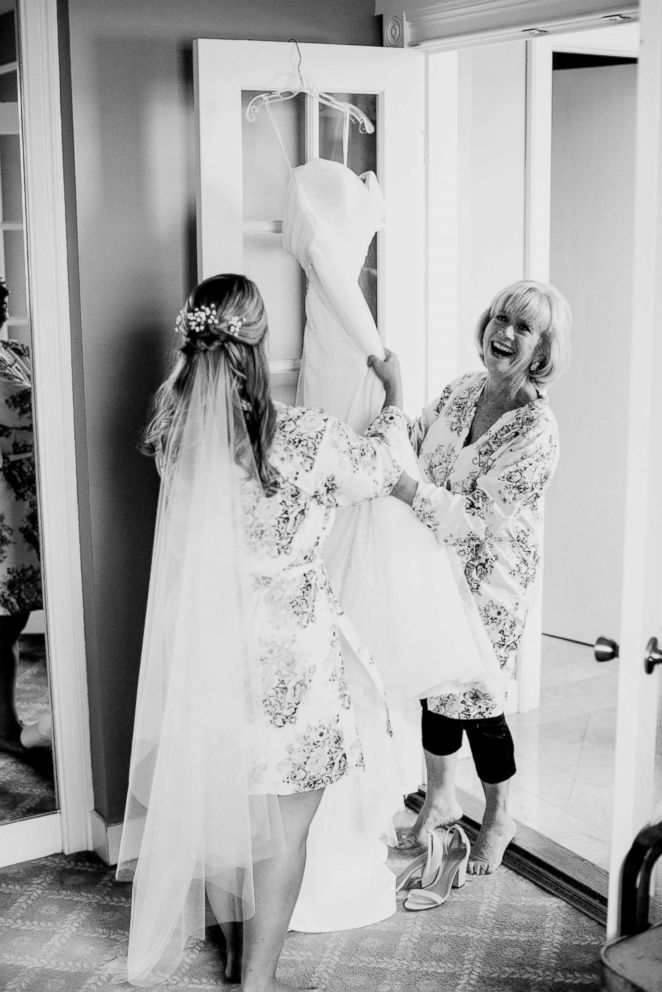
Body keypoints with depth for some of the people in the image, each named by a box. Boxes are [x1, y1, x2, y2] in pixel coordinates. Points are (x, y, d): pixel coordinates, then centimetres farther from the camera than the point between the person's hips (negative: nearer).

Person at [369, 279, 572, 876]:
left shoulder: (536, 430, -22)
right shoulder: (462, 390, -1)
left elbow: (478, 519, -27)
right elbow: (416, 442, 11)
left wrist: (401, 484, -36)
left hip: (489, 582, -6)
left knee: (476, 702, 6)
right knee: (434, 686, 17)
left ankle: (499, 820, 32)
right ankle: (441, 799, 40)